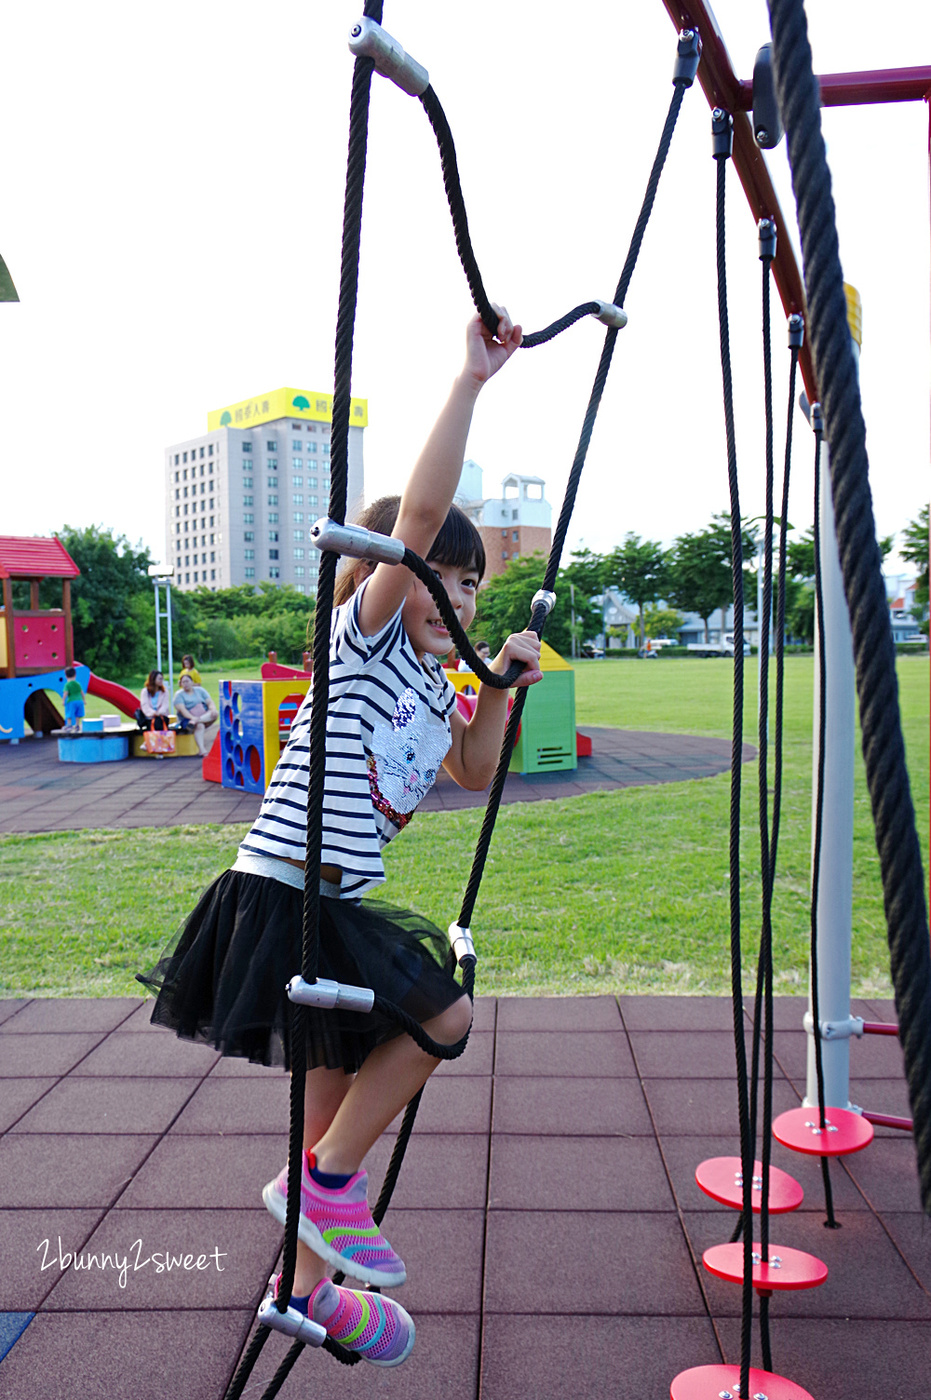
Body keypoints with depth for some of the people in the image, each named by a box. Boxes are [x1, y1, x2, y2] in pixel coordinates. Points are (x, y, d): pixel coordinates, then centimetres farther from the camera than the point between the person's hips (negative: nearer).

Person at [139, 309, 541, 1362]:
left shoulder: (432, 687, 14)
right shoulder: (364, 637, -10)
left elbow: (473, 773, 26)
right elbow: (420, 510, -24)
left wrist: (496, 688, 12)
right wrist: (471, 378, -21)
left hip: (338, 908, 9)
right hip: (283, 893, -9)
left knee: (339, 1080, 17)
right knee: (442, 1014, -12)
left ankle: (308, 1279, 33)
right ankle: (325, 1181, 7)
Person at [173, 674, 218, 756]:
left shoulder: (200, 690, 14)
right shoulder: (179, 695, 2)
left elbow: (210, 702, 5)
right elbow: (182, 709, -13)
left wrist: (213, 710, -19)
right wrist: (192, 717, -32)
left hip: (205, 717, 4)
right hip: (187, 719, -4)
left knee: (214, 714, -27)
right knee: (199, 726, -37)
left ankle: (195, 721, -44)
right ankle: (202, 750, -51)